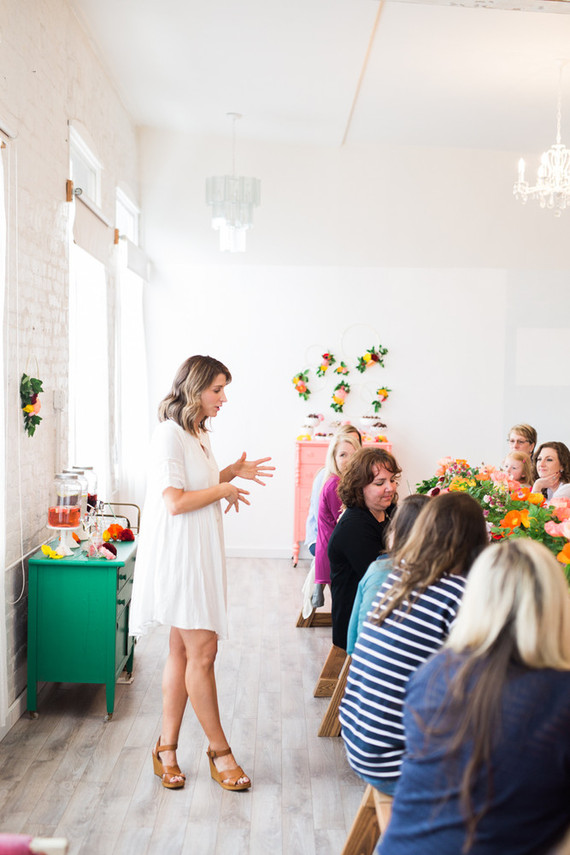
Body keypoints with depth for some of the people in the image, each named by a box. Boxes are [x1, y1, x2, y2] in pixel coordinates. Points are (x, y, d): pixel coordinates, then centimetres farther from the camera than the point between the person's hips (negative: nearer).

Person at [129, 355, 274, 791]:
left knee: (183, 650, 12)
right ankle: (219, 750, 9)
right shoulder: (169, 434, -14)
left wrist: (232, 472, 14)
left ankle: (167, 747, 21)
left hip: (202, 554, 9)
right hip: (179, 554, -9)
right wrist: (224, 490, -10)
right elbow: (175, 501, -22)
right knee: (202, 650, -4)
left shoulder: (200, 434, 15)